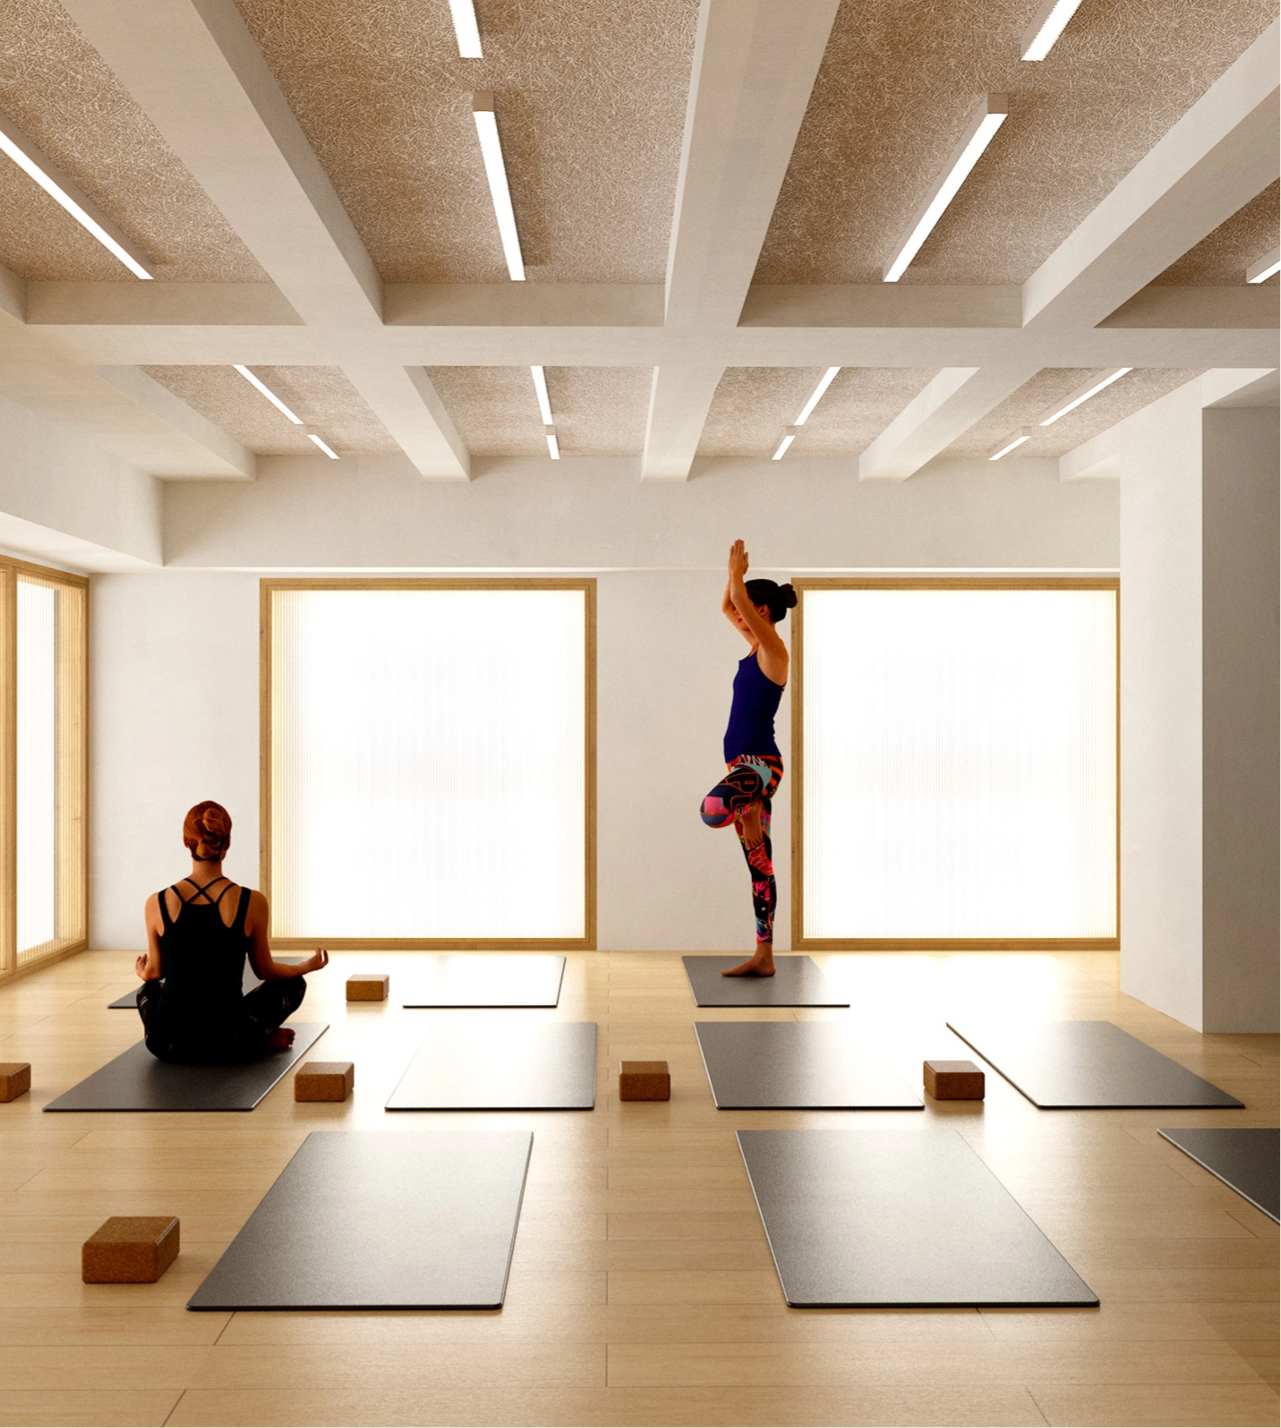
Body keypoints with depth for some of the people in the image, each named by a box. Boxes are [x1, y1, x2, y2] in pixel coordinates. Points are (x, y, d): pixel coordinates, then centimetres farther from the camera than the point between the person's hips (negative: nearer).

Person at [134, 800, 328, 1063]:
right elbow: (265, 970, 3)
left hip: (167, 1043, 2)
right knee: (293, 983, 23)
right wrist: (309, 965, 24)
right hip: (226, 1043, -2)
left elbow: (154, 972, 7)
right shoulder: (252, 903, -12)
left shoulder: (157, 904, -8)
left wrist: (141, 971, 33)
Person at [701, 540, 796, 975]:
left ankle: (749, 812, -6)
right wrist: (734, 574, 12)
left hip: (760, 763, -10)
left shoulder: (774, 650, -10)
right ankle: (763, 956, 13)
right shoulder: (756, 646, 15)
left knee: (713, 808, -39)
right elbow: (726, 605, 25)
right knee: (760, 867, 9)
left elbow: (739, 604, -20)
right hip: (744, 765, 10)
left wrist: (737, 573, -4)